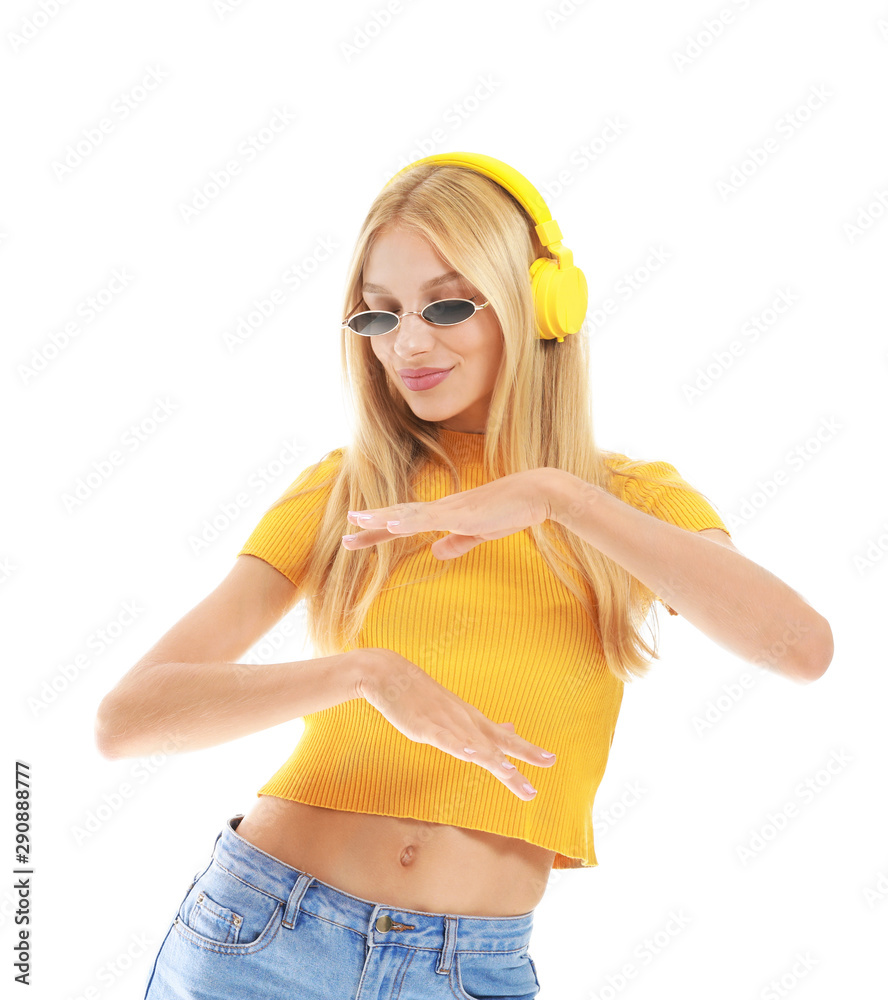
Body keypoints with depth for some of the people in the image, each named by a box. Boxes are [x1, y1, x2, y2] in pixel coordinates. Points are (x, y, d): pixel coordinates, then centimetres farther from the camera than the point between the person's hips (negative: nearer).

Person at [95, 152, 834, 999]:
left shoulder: (633, 499, 1)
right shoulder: (340, 491, -1)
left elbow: (804, 647, -19)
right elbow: (126, 719, -8)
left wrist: (556, 494, -22)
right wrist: (366, 674, -22)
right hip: (260, 932, 1)